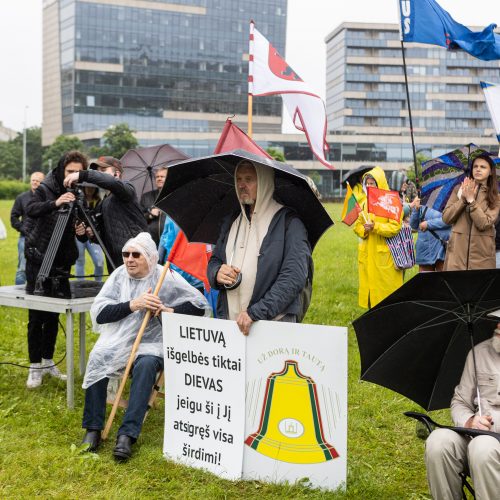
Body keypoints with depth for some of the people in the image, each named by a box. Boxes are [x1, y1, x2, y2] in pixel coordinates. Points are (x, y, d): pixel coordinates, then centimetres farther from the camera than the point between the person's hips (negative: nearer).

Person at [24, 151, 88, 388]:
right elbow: (30, 209, -24)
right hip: (38, 259, -4)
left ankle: (48, 362, 21)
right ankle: (35, 367, 6)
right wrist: (55, 203, -40)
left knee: (53, 315, 10)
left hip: (62, 262, 4)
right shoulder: (45, 189, -7)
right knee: (36, 316, -1)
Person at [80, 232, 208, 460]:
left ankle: (127, 435, -34)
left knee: (145, 366, -34)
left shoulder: (166, 278, -2)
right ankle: (92, 428, -15)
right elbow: (98, 313, -7)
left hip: (151, 342, -2)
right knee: (97, 360, -27)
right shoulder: (119, 275, 4)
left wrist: (169, 311, -17)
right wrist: (133, 305, -19)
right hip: (117, 339, 2)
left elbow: (199, 304, -1)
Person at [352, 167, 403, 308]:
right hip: (367, 252, 5)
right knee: (369, 282, 6)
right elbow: (357, 224, 15)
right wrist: (364, 230, -7)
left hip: (384, 252, -5)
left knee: (387, 285, -4)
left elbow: (395, 226, -11)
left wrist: (375, 227, -20)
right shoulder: (363, 202, 11)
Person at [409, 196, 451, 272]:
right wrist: (416, 209, -5)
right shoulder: (422, 202, 10)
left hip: (442, 246, -4)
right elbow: (414, 225, 10)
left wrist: (428, 224, -11)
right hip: (425, 248, 4)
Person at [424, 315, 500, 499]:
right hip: (477, 435, 4)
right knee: (438, 440, -27)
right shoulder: (479, 352, 14)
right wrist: (469, 421, -8)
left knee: (482, 447, -37)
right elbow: (459, 402, 17)